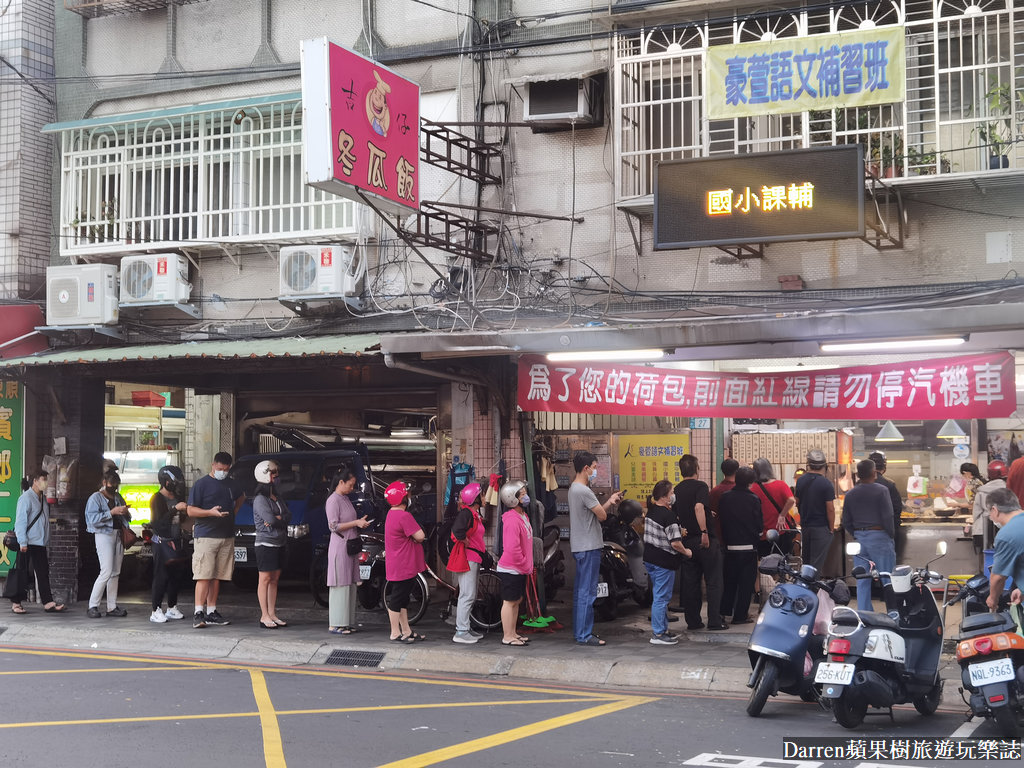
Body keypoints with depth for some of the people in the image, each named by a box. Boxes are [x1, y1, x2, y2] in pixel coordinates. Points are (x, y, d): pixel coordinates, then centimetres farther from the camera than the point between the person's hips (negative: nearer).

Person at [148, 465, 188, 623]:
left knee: (176, 575, 9)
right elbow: (159, 521, -19)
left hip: (175, 541, 8)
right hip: (162, 542, -8)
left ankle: (172, 608, 19)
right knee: (161, 576, -8)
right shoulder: (157, 499, -9)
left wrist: (185, 511, 6)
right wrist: (175, 509, -24)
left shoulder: (176, 497, 15)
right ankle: (156, 611, -5)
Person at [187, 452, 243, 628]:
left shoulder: (230, 485, 15)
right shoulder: (201, 484, -3)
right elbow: (191, 511, -6)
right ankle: (198, 613, -12)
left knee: (217, 576, 8)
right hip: (205, 536, -6)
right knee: (204, 576, -11)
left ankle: (211, 611, 14)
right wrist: (210, 512, -21)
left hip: (227, 537, 6)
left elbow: (241, 496, 37)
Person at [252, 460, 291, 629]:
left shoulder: (278, 499, 17)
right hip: (265, 544, -8)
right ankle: (264, 616, -4)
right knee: (265, 579, -5)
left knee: (274, 579, 8)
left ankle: (272, 614, 12)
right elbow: (269, 519, -20)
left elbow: (288, 515, 4)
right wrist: (282, 519, -1)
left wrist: (277, 519, -14)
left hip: (279, 544, 8)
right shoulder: (260, 499, -9)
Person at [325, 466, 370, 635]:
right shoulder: (333, 500, -11)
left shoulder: (345, 498, 15)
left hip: (351, 546, 9)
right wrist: (356, 523, -18)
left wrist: (360, 523, 9)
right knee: (340, 586, -7)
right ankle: (335, 625, -4)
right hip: (340, 546, -9)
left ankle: (347, 623, 14)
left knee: (350, 585, 9)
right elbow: (334, 526, -16)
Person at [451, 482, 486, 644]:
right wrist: (466, 542, -19)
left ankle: (466, 627, 24)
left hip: (474, 559, 11)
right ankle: (461, 632, -8)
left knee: (471, 596, 16)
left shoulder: (474, 514, 17)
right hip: (467, 559, -11)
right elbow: (457, 530, -33)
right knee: (467, 595, -10)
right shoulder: (466, 513, -16)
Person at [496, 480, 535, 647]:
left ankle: (513, 633, 25)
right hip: (511, 569, -10)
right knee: (509, 601, -3)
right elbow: (512, 548, -27)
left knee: (516, 601, 16)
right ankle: (507, 637, 3)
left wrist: (527, 565, 14)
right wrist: (524, 565, -17)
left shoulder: (523, 516, 11)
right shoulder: (512, 520, -22)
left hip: (520, 569, 10)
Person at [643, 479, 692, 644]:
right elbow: (675, 543, -23)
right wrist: (686, 552, -5)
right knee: (662, 597, -2)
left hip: (650, 559, 9)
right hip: (664, 561, -9)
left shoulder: (651, 511, 7)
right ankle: (657, 634, 2)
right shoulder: (668, 515, -20)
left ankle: (662, 629, 27)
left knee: (659, 595, 18)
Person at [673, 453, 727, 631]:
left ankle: (693, 621, 10)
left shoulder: (677, 490, 11)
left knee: (690, 583, 9)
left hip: (686, 541, 6)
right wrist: (704, 532, -27)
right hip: (705, 541, -6)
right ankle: (714, 620, -1)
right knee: (713, 582, 2)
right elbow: (699, 507, -27)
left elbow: (674, 515, 18)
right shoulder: (700, 486, -10)